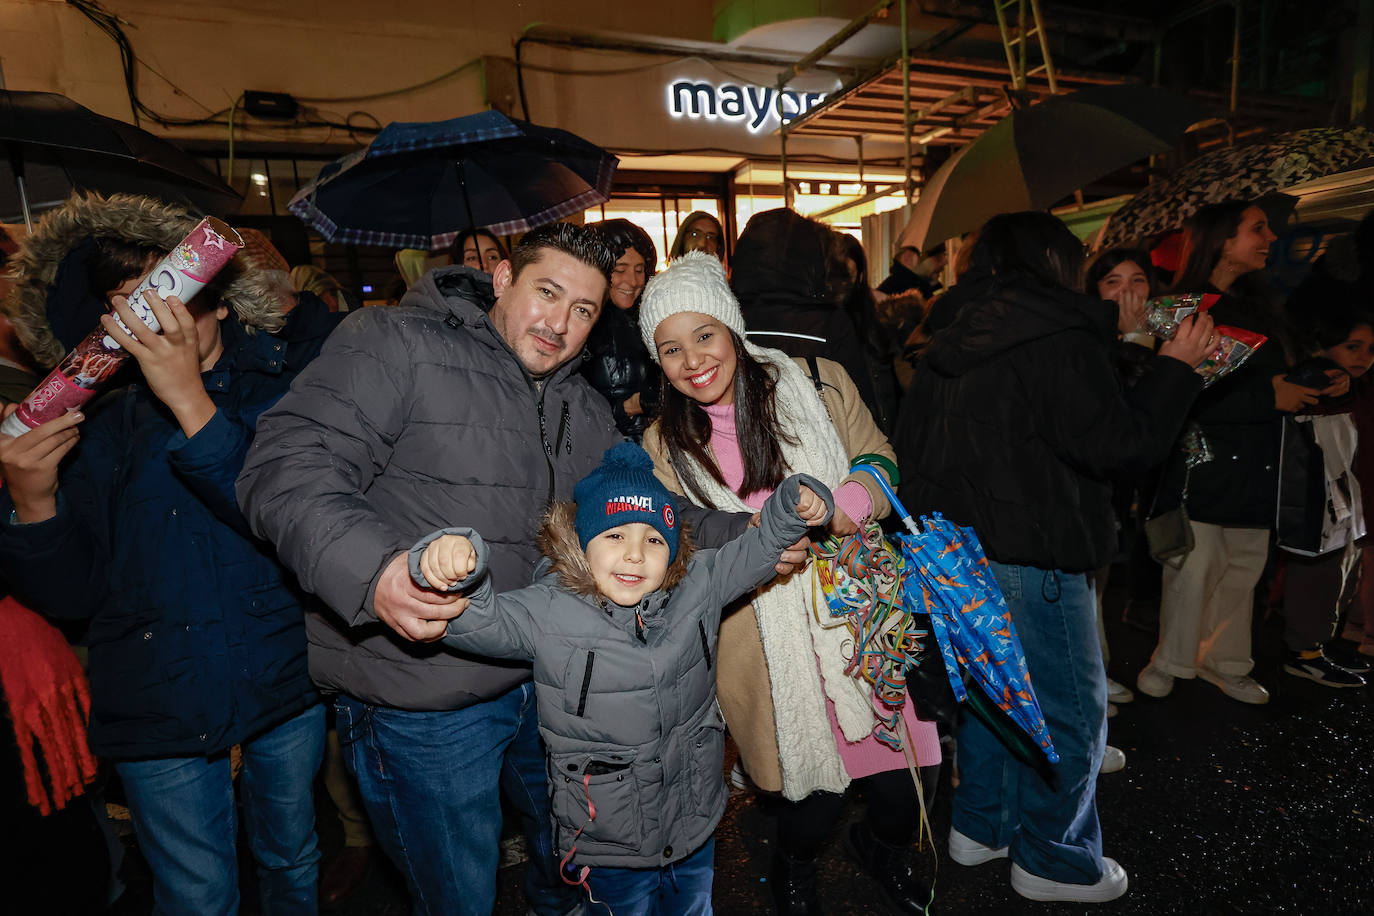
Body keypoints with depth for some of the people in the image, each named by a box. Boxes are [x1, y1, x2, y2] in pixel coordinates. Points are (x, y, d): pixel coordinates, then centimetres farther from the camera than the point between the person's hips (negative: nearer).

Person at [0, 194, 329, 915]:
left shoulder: (281, 388, -6)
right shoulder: (106, 426, 0)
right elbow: (70, 593, 1)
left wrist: (193, 404, -26)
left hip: (287, 688, 0)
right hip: (160, 714, 1)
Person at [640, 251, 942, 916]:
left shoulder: (816, 384, -1)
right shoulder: (664, 448, 0)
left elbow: (878, 456, 8)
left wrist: (855, 496, -15)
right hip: (772, 644, -1)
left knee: (908, 781, 8)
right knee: (817, 789, 3)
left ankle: (880, 847, 46)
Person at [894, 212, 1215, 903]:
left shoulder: (950, 343, 9)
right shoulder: (1059, 341, -15)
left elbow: (909, 444, 13)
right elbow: (1121, 443, -16)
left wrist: (937, 524, 21)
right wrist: (1175, 367, -2)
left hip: (956, 552, 8)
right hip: (1031, 559, -8)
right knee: (1069, 711, 10)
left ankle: (979, 825, 37)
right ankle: (1051, 860, 26)